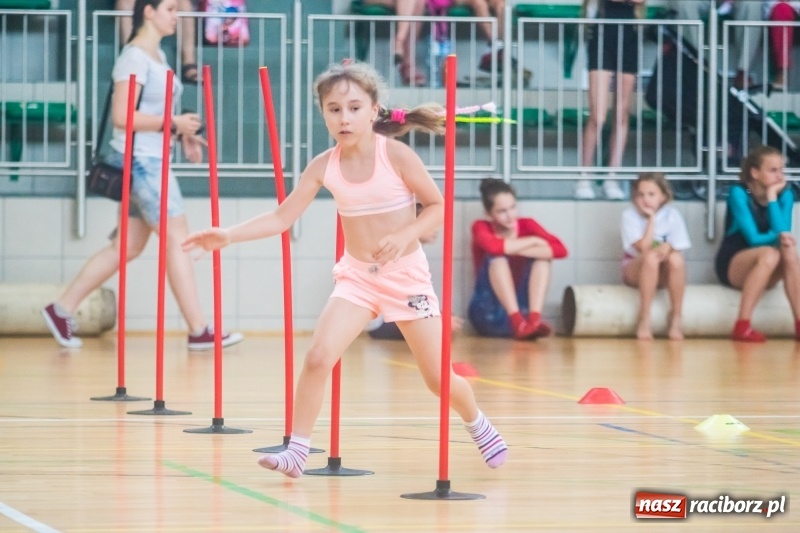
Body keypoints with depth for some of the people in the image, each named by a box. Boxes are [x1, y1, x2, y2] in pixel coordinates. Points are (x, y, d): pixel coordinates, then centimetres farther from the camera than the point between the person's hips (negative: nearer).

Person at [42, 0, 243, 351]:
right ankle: (199, 332, -2)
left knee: (127, 246, 10)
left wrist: (183, 133, 9)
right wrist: (173, 124, -21)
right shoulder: (134, 57, -14)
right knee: (178, 241, -6)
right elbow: (122, 116, -21)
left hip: (152, 161, 10)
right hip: (139, 161, -10)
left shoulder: (157, 55, 15)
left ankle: (61, 309, 16)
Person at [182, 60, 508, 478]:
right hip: (356, 276, 2)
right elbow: (282, 218, -5)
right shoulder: (324, 166, -7)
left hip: (406, 275, -2)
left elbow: (437, 205, -8)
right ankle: (297, 451, -9)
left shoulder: (396, 155, -15)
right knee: (318, 357, -19)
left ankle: (480, 428, 35)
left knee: (439, 378, 5)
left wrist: (405, 236, -25)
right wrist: (228, 235, -17)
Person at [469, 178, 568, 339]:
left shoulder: (526, 225, 3)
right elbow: (493, 247, -29)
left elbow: (560, 250, -14)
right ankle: (516, 320, -41)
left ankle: (534, 319, -33)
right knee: (497, 256, -23)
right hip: (489, 315, -3)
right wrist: (532, 241, -16)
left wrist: (517, 251, -23)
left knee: (542, 255, -14)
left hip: (522, 307, 3)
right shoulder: (481, 228, -3)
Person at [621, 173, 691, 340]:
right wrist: (651, 218, -20)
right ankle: (644, 319, -33)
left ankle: (676, 317, -23)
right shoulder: (630, 215, -11)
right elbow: (643, 248, -22)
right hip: (635, 270, -2)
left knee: (676, 258, -33)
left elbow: (678, 251, -10)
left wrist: (668, 247, -33)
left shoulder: (672, 215, -6)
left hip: (663, 274, 2)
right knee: (651, 257, -37)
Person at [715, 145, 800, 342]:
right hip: (732, 265, -4)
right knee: (769, 254, -36)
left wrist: (772, 197, -16)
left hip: (764, 272, 4)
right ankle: (742, 326, -37)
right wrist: (777, 237, -31)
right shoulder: (739, 193, -13)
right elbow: (754, 239, -19)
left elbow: (783, 232, -15)